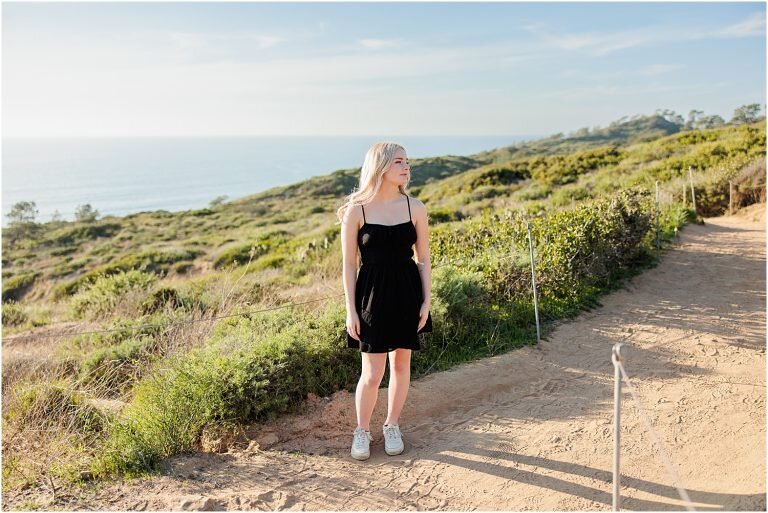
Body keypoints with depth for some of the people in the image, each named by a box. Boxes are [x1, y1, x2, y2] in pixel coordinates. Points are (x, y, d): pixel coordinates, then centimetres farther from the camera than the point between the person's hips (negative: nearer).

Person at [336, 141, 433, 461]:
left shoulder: (415, 207, 0)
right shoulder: (356, 210, -7)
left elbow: (423, 259, 6)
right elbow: (349, 264, -4)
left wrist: (426, 302, 1)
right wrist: (350, 310, -5)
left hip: (407, 292, 3)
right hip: (373, 294, -3)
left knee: (401, 365, 12)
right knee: (372, 374, 0)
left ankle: (392, 426, 34)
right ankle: (362, 431, 25)